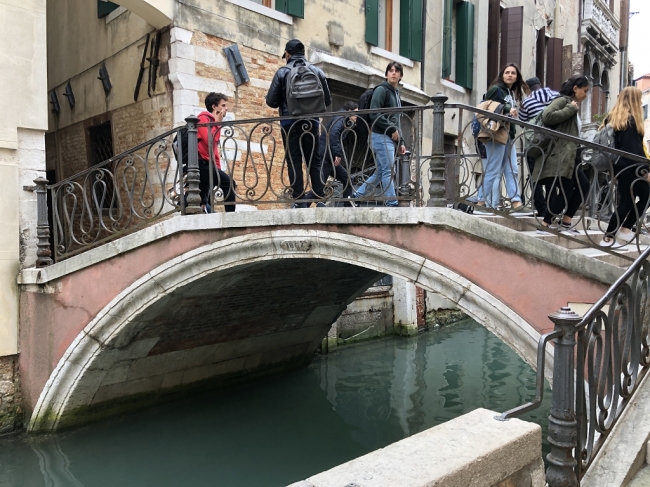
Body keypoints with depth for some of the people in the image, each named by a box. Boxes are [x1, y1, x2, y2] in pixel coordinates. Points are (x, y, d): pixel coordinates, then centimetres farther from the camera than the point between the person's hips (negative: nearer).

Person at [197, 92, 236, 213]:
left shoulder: (212, 121, 23)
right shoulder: (203, 118, -4)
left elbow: (214, 147, 21)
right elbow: (209, 140, -20)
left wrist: (217, 167, 12)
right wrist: (217, 123, -9)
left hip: (206, 164, 10)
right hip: (201, 163, -10)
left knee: (202, 203, 8)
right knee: (228, 183, -21)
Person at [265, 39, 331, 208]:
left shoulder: (282, 72, -1)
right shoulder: (317, 72, 5)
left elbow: (271, 101, -3)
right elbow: (327, 100, 6)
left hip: (290, 123, -2)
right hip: (312, 122, 2)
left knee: (294, 163, 1)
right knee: (315, 162, 8)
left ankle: (300, 201, -3)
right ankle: (320, 200, 4)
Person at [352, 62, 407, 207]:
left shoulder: (396, 94, 24)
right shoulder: (381, 90, -3)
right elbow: (374, 115, -15)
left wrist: (401, 142, 15)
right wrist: (392, 129, -13)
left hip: (391, 138, 9)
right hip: (381, 136, -9)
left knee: (379, 173, 8)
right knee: (388, 171, -11)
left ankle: (357, 195, 15)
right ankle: (392, 203, -10)